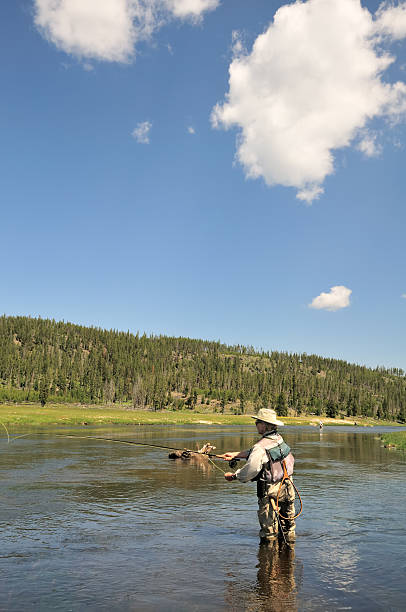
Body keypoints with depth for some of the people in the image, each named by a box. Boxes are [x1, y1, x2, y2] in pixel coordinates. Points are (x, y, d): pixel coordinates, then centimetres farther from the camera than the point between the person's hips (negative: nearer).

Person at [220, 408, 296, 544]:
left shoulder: (261, 447, -24)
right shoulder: (279, 438, 2)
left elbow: (249, 471, -22)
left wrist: (233, 476, -5)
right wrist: (234, 455, 12)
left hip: (270, 491, -7)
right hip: (287, 487, 8)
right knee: (288, 523, 23)